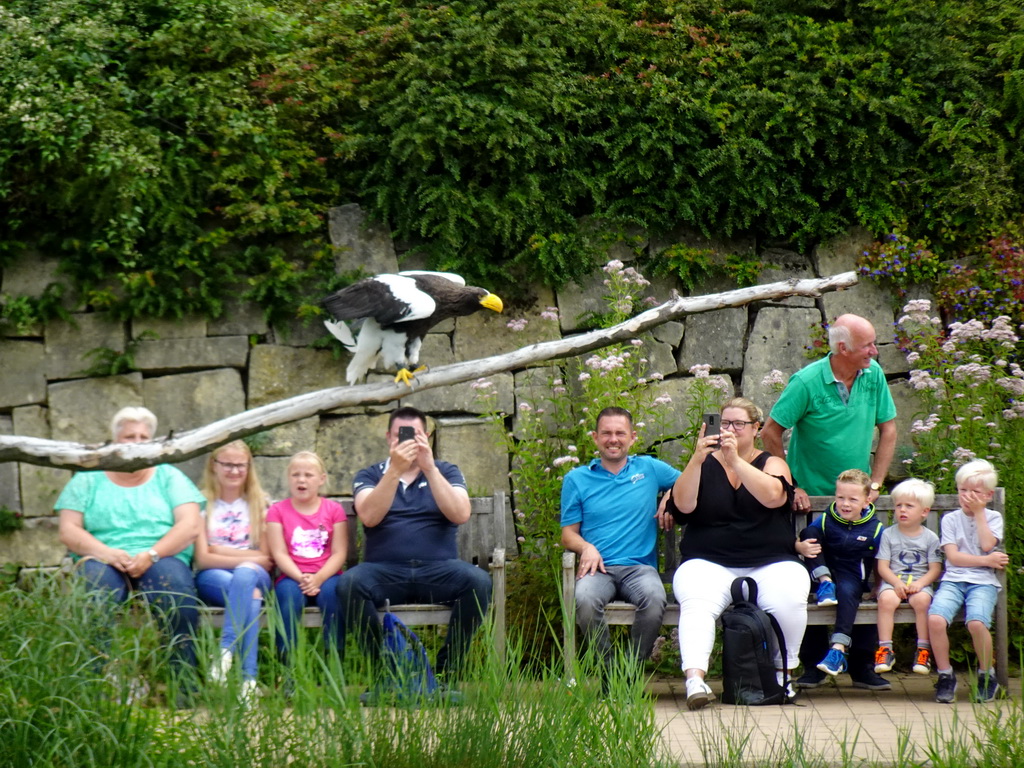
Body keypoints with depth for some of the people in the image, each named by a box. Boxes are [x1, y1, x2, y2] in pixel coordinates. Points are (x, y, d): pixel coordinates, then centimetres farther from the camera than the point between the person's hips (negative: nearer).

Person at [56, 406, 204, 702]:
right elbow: (68, 531, 5)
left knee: (174, 579, -35)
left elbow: (190, 526, 1)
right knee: (97, 582, -36)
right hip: (104, 559, 0)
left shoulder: (169, 477, 16)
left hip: (161, 559, 0)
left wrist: (151, 554, -16)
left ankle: (185, 683, -33)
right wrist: (106, 553, -15)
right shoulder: (87, 480, 17)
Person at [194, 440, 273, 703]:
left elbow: (266, 558, 7)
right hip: (211, 580, -1)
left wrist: (223, 551, -3)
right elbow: (203, 559, -2)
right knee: (251, 594, -37)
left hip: (255, 576, 1)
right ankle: (249, 678, -48)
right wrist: (249, 559, -9)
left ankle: (226, 652, -48)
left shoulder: (258, 504, 16)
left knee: (245, 575, -38)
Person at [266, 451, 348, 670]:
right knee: (290, 594, -34)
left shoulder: (334, 510, 9)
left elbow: (339, 554, 0)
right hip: (291, 577, 0)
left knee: (331, 591, -33)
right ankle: (287, 666, -32)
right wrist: (301, 578, -18)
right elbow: (279, 554, -1)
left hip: (325, 576, 0)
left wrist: (318, 578, -17)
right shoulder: (277, 511, 9)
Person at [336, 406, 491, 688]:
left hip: (438, 569, 1)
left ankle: (446, 674, -19)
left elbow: (460, 515, -5)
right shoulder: (369, 476, 14)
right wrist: (395, 470, -17)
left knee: (478, 581, -31)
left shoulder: (446, 472, 15)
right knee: (349, 583, -33)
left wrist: (429, 468, -12)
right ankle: (382, 674, -22)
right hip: (384, 571, 0)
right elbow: (369, 517, -7)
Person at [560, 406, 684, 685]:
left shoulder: (650, 469, 17)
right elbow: (568, 533, 14)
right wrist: (587, 548, -8)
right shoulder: (577, 479, 16)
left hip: (640, 566, 0)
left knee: (654, 598, -36)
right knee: (584, 599, -37)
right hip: (599, 567, 0)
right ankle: (609, 673, -18)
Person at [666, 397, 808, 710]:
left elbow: (773, 496, -13)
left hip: (771, 564, 0)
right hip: (709, 564, 0)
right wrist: (697, 459, -16)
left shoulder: (772, 463, 12)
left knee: (788, 600, -31)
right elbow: (683, 505, -5)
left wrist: (735, 460, -21)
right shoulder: (705, 464, 14)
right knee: (697, 604, -33)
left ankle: (782, 672, -10)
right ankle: (694, 679, -46)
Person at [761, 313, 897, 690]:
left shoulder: (873, 376, -3)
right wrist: (790, 487, -10)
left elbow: (888, 430, 6)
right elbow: (770, 434, -11)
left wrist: (875, 484, -1)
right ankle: (813, 665, 12)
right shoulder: (807, 382, -15)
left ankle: (863, 666, 8)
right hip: (811, 499, -4)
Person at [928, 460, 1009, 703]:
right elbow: (953, 556, 1)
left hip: (983, 582, -1)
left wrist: (978, 513, -1)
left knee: (976, 622, -31)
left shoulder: (993, 518, 13)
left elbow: (987, 545, -7)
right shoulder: (950, 519, 13)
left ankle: (986, 675, -6)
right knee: (935, 619, -28)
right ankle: (945, 676, -10)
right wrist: (987, 560, -7)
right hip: (953, 580, 1)